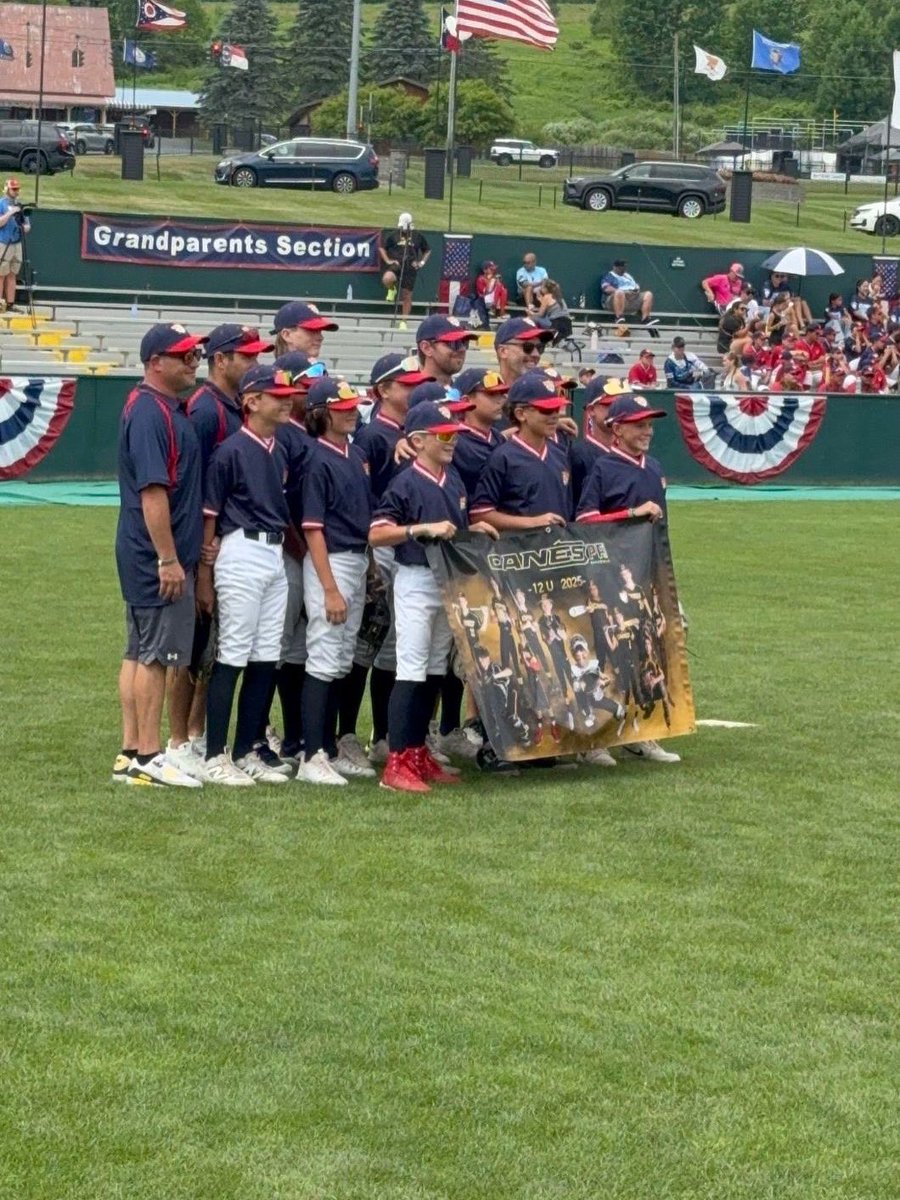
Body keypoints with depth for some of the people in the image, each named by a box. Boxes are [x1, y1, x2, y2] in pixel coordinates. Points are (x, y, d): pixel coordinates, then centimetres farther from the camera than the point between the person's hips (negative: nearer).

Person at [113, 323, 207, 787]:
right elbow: (152, 490, -22)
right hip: (157, 556, -10)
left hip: (143, 556, 10)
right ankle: (148, 758, -3)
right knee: (155, 653, -6)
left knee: (140, 652, 11)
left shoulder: (170, 408, 15)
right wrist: (168, 559, -23)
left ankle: (131, 754, 15)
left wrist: (176, 556, 17)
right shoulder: (150, 412, -17)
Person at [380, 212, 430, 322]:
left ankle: (403, 321, 14)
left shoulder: (417, 236, 7)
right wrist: (387, 260, 0)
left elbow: (427, 250, 19)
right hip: (396, 265, -1)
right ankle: (392, 290, 3)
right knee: (387, 279, -33)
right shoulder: (393, 234, 4)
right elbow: (382, 247, 13)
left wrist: (422, 262, 5)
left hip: (410, 268, 1)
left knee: (407, 296, 1)